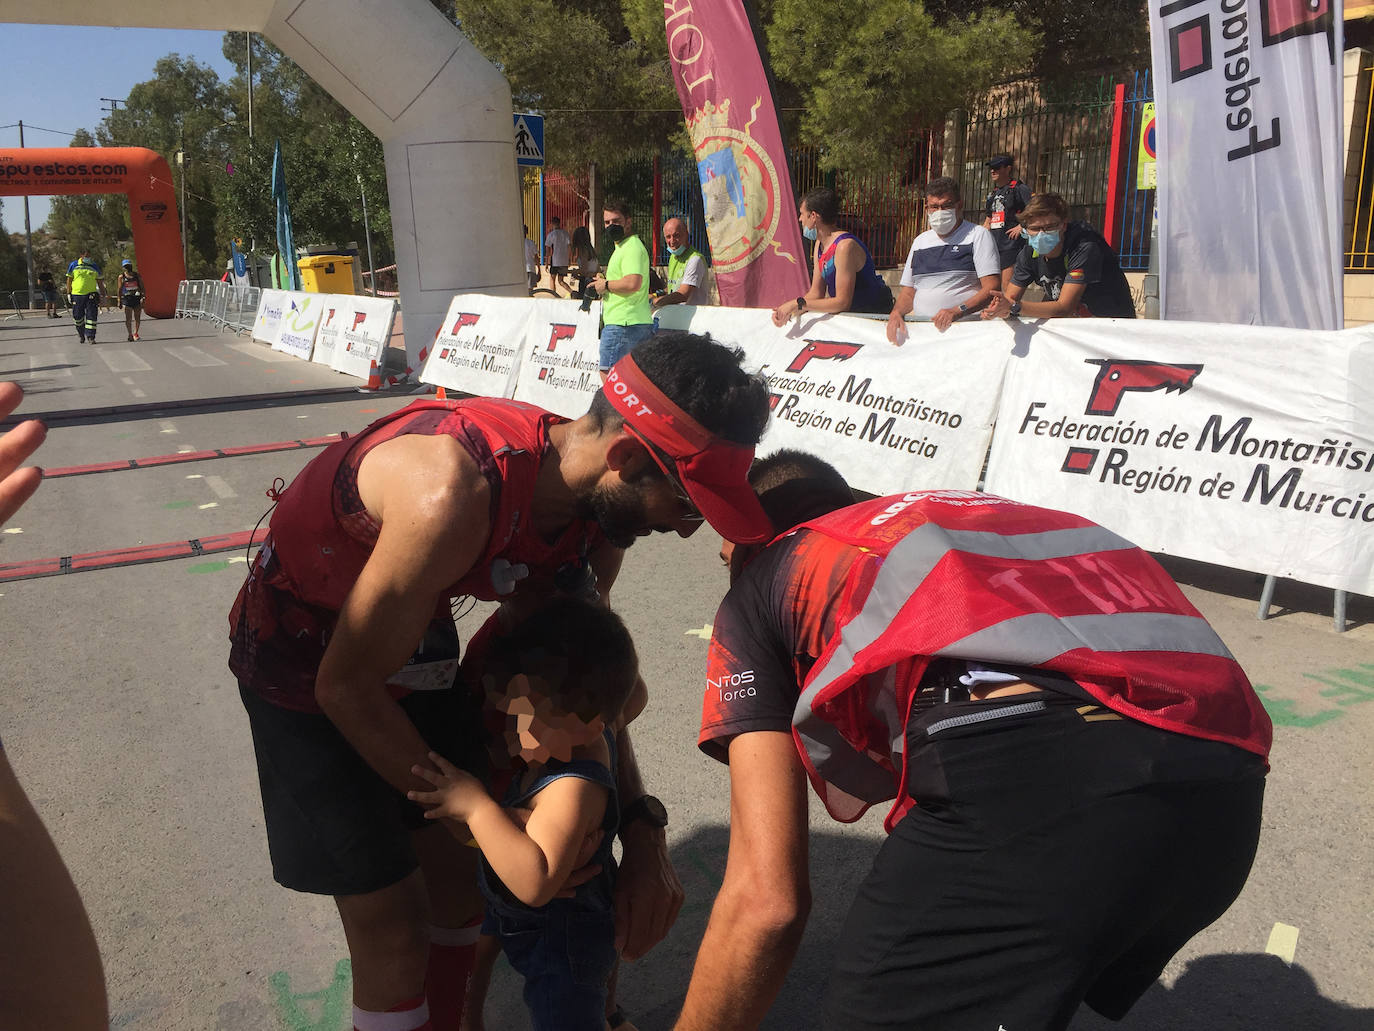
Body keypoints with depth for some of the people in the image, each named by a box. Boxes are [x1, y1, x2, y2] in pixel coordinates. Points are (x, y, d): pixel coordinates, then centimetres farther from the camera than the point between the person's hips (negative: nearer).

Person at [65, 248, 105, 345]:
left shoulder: (95, 267, 8)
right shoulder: (73, 265, 4)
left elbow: (100, 282, 12)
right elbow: (69, 280, 7)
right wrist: (69, 293, 3)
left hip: (91, 294, 0)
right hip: (77, 294, 0)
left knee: (91, 316, -7)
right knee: (78, 316, 6)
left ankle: (90, 336, -5)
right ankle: (81, 334, 26)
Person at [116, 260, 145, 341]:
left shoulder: (137, 275, 8)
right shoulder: (121, 277, 5)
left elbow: (142, 287, 6)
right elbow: (119, 289, 5)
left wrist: (142, 297, -7)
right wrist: (119, 301, -1)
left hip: (137, 298, 1)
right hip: (127, 298, -1)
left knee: (137, 318, 3)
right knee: (128, 318, -5)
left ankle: (135, 333, 16)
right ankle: (130, 334, 0)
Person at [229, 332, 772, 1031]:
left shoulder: (596, 510, -14)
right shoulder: (457, 494, -40)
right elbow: (346, 687, -28)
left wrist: (643, 836, -9)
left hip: (414, 642, 6)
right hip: (304, 661, -6)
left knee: (464, 873, 13)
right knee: (394, 934, -2)